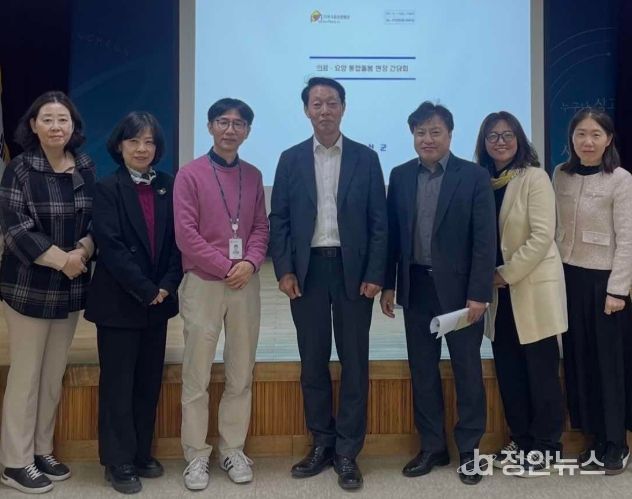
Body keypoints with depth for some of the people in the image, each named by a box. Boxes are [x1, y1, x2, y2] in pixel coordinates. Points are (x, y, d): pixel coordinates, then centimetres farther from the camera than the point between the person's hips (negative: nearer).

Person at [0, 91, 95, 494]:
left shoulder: (86, 168, 4)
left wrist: (82, 251, -14)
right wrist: (60, 259, -19)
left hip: (70, 286, 5)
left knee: (54, 374, 12)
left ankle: (42, 452, 27)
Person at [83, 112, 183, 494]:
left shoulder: (169, 186, 5)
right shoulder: (108, 188, -6)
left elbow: (179, 240, 3)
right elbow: (111, 246, -14)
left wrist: (166, 286, -9)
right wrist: (144, 290, -16)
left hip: (159, 299, 4)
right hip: (119, 301, -4)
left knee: (149, 381, 12)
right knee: (118, 383, 4)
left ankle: (142, 453, 26)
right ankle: (119, 462, 17)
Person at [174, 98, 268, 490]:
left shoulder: (253, 176, 10)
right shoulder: (190, 174, -2)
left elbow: (261, 226, 9)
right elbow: (185, 233, -8)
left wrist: (251, 263, -10)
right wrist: (226, 267, -12)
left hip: (246, 284, 3)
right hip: (203, 283, -3)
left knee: (241, 373, 8)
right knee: (197, 375, 2)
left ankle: (234, 449, 21)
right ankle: (197, 455, 14)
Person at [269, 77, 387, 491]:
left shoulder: (366, 158, 4)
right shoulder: (291, 159, 7)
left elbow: (379, 221, 1)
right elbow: (279, 220, 5)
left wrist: (375, 274, -7)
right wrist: (284, 270, -5)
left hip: (353, 270, -1)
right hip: (307, 270, 1)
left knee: (354, 361, 3)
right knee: (313, 361, 8)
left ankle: (348, 450, 13)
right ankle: (322, 444, 21)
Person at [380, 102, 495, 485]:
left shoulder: (475, 176, -5)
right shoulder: (401, 176, 5)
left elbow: (485, 240, -8)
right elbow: (393, 233, 7)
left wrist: (478, 294, -13)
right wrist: (389, 284, 5)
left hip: (459, 287, -3)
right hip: (416, 287, 3)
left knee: (467, 369, 8)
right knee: (422, 370, 10)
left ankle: (469, 450, 22)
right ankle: (432, 447, 24)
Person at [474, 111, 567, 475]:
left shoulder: (535, 177, -9)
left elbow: (542, 236, -15)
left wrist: (506, 274, -13)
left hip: (533, 286, -6)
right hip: (500, 290, 6)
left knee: (541, 370, 2)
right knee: (508, 369, 11)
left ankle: (547, 447, 15)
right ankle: (522, 440, 25)